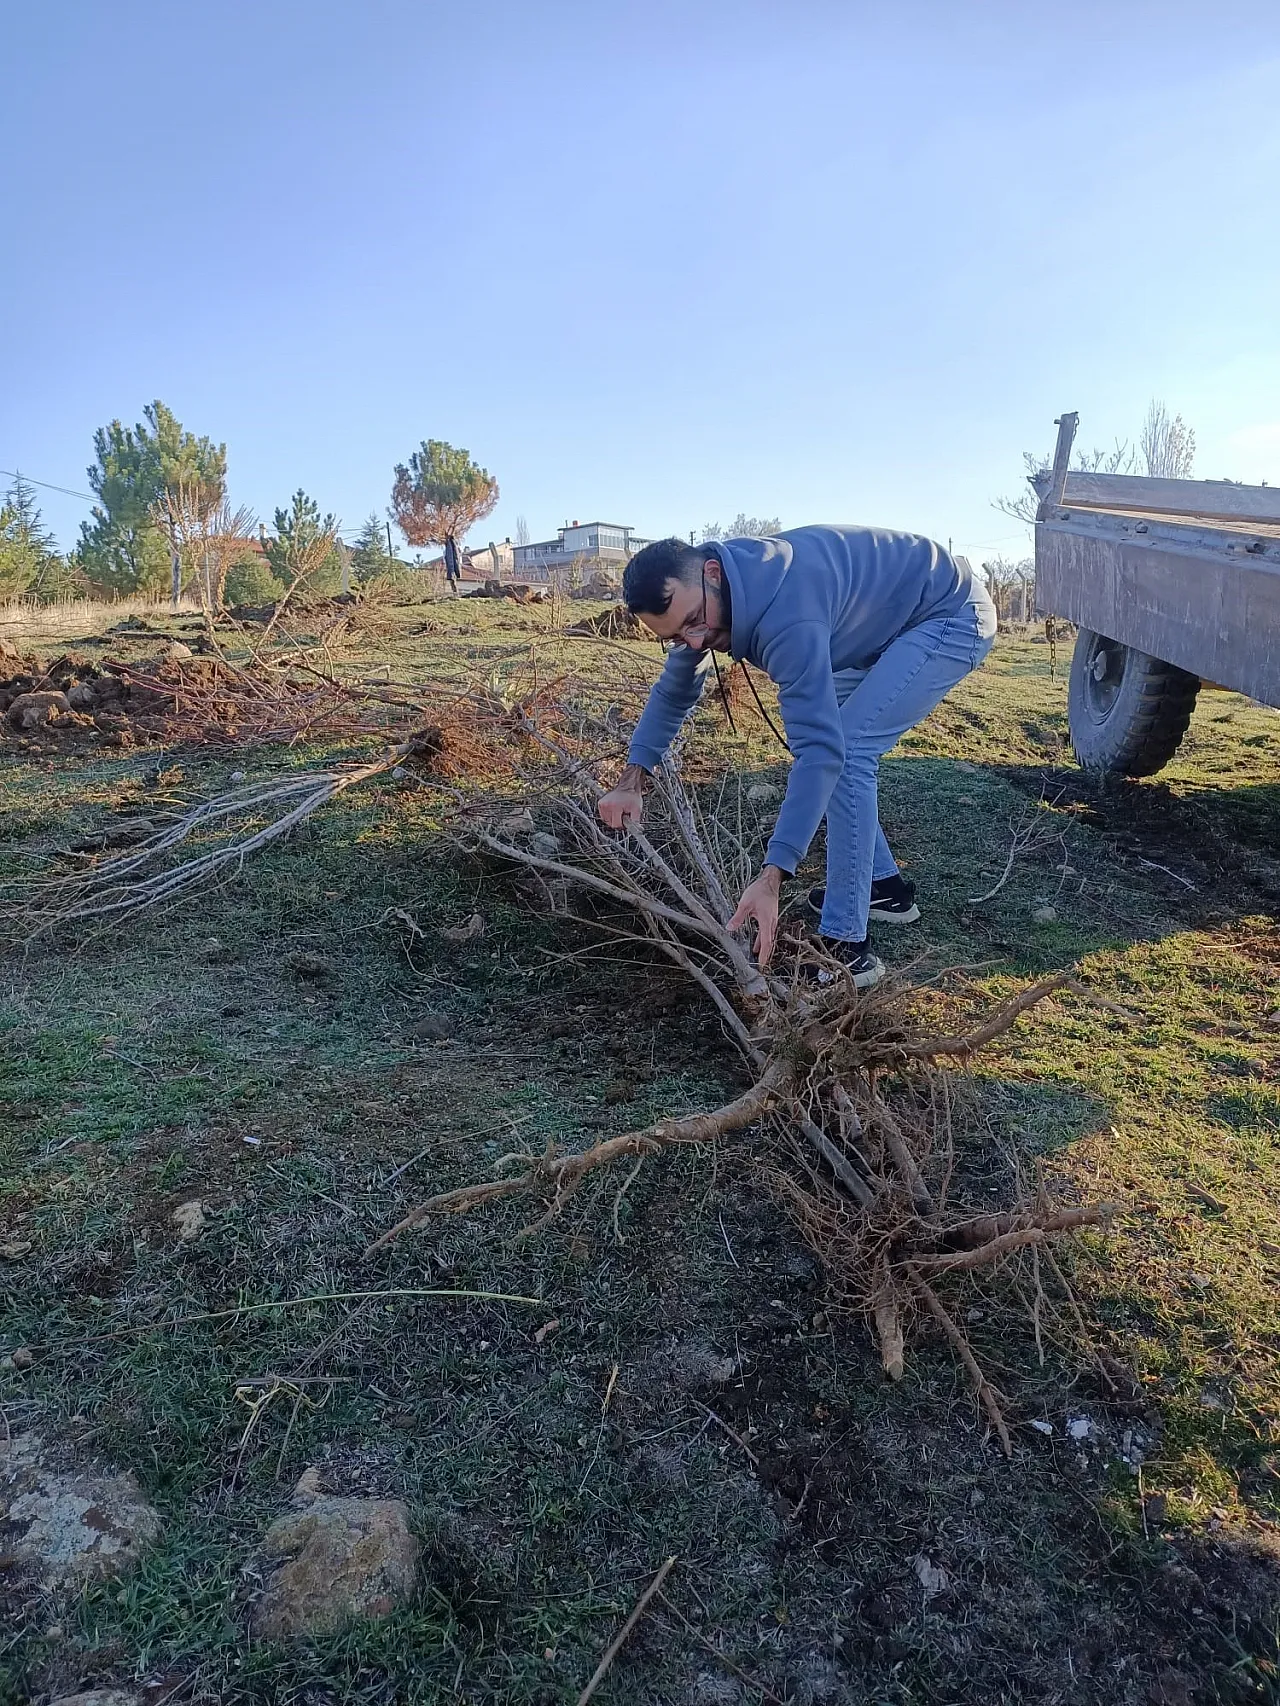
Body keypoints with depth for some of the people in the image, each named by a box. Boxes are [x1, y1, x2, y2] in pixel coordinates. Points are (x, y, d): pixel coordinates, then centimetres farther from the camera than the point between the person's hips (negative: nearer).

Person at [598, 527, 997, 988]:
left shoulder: (785, 614, -37)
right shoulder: (697, 600, -8)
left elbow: (822, 748, -41)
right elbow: (674, 690, 9)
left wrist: (771, 877, -44)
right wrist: (632, 780, -2)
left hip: (952, 616, -9)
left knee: (846, 748, -21)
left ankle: (846, 948, -18)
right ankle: (883, 885, 23)